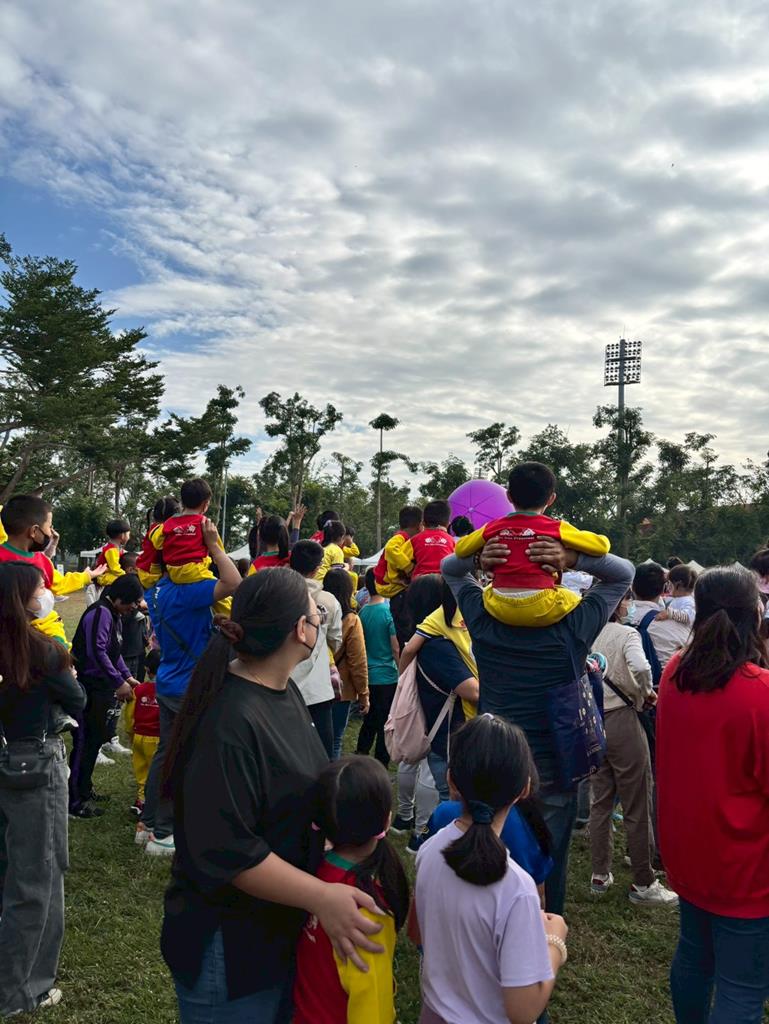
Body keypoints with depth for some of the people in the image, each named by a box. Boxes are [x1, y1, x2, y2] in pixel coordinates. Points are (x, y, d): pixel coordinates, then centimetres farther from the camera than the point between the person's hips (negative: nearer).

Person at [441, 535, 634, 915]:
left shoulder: (483, 620, -11)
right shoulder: (572, 626, -16)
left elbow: (448, 568, 5)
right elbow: (623, 573, -3)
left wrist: (478, 556, -17)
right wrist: (574, 559, -20)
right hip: (553, 768, -2)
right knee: (550, 861, 15)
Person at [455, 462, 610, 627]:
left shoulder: (493, 527, 6)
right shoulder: (556, 528, -2)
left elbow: (460, 549, 17)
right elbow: (602, 545, 0)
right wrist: (570, 557, 15)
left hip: (499, 608, 3)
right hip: (540, 609, -3)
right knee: (579, 603, 24)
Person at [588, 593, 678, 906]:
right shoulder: (626, 634, -13)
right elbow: (640, 668, -31)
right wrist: (644, 694, -12)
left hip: (593, 722, 6)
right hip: (621, 721, -6)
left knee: (601, 801, 17)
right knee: (637, 807, 6)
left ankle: (600, 875, 27)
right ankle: (643, 884, 17)